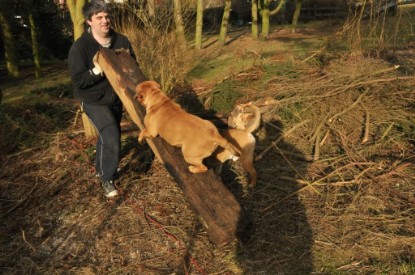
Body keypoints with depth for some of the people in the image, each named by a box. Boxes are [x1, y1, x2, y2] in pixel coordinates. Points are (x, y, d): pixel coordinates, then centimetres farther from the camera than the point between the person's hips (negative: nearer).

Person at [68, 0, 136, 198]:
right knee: (112, 139, -14)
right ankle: (107, 179, 9)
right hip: (95, 101, -5)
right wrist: (97, 70, -35)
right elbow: (78, 81, -22)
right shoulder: (80, 47, -19)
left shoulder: (121, 40, -6)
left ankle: (101, 168, 46)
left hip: (117, 98, 6)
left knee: (107, 136, 21)